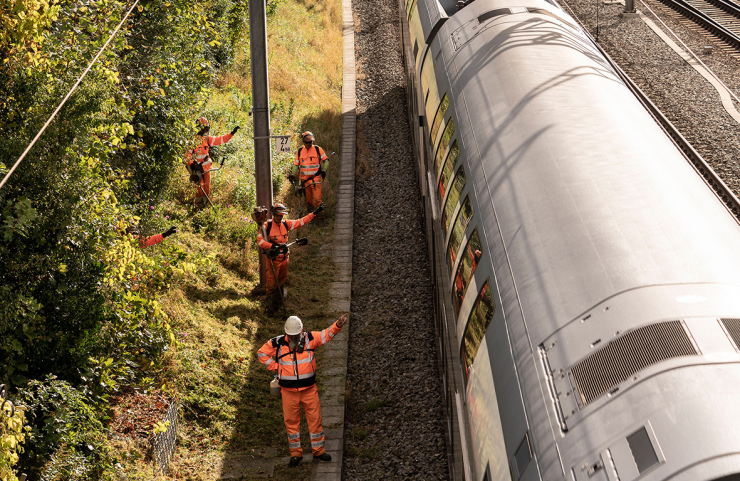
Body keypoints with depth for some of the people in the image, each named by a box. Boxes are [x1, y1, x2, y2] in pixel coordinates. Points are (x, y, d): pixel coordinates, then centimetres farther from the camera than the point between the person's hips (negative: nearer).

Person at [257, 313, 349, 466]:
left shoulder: (310, 339, -3)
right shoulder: (277, 343, -4)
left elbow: (327, 334, -11)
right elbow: (262, 353, 10)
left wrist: (338, 325, -31)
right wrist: (274, 367, 1)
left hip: (309, 389, 0)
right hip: (288, 391, 0)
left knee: (315, 419, 5)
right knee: (291, 421, 7)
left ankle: (318, 449, 20)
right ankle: (295, 453, 19)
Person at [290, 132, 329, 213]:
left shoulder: (318, 149, 0)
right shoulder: (299, 151, 9)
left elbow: (326, 160, 5)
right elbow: (296, 164, 18)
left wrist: (324, 170, -9)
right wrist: (292, 175, 7)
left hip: (316, 177, -3)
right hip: (305, 178, 3)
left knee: (317, 198, -14)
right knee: (309, 199, 7)